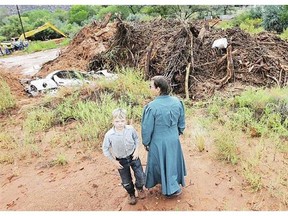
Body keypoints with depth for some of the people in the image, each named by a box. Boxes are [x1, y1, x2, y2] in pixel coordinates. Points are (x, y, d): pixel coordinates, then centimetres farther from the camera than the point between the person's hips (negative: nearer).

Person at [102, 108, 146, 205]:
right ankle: (131, 194, 45)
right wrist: (114, 161, -7)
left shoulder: (131, 129, -18)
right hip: (121, 161, -1)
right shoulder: (109, 135, -23)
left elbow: (136, 139, 2)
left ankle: (139, 188, 40)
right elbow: (105, 149, -9)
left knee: (141, 176, 5)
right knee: (126, 181, 13)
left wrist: (137, 150, -9)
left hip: (133, 157, 1)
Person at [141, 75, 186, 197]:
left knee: (161, 163, 18)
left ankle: (171, 189, 33)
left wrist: (146, 143, 0)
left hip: (159, 142, -5)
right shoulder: (177, 102, -12)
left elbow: (147, 129, -17)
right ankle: (175, 185, 49)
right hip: (174, 140, 5)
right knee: (172, 161, 26)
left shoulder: (152, 107, -27)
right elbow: (182, 122, 2)